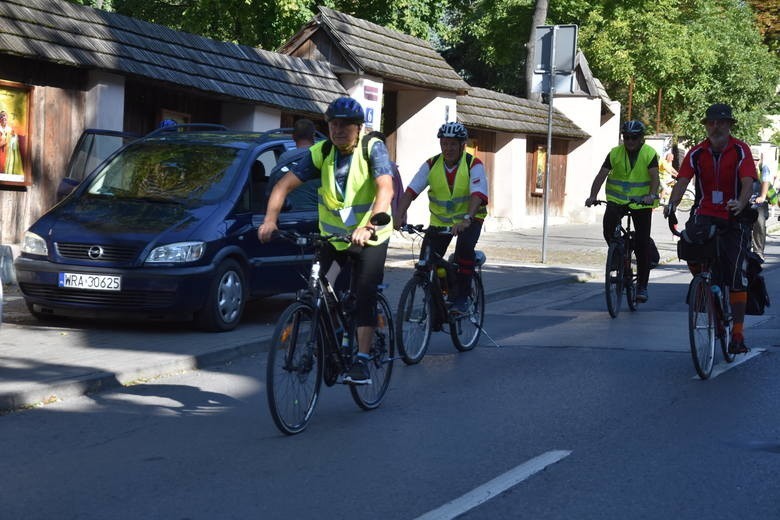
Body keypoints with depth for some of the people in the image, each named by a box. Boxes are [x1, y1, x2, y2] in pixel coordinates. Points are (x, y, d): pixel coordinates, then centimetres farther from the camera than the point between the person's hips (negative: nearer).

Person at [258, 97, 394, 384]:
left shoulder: (373, 149, -17)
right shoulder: (320, 153, -8)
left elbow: (385, 189, -31)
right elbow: (285, 184, -14)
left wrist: (368, 226, -47)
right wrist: (270, 219, -31)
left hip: (369, 237, -3)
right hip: (331, 234, 3)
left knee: (364, 296, -14)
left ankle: (361, 361, -12)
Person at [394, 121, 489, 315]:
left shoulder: (474, 165, -16)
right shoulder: (431, 165, -6)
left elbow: (478, 194, -31)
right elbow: (411, 191, -15)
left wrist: (466, 219, -48)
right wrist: (399, 216, -31)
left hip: (469, 219, -3)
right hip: (440, 220, 3)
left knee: (464, 248, -30)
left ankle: (459, 298, -18)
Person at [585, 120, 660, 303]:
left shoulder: (649, 154, -9)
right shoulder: (615, 153, -4)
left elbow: (654, 177, -20)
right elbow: (601, 175, -10)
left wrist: (652, 195, -38)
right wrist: (592, 196, -24)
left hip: (642, 202, -1)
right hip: (617, 200, 1)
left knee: (642, 243, -2)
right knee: (608, 226, -25)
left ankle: (642, 286, 5)